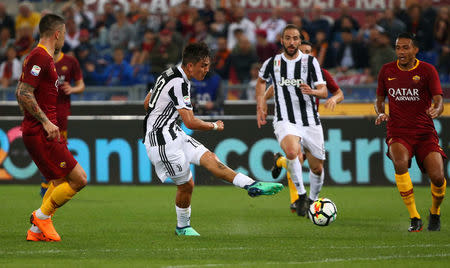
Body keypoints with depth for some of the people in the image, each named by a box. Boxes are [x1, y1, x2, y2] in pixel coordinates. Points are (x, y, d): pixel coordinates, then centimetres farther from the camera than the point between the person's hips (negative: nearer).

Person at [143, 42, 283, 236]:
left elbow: (147, 103, 22)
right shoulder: (179, 83, -20)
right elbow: (190, 122, -22)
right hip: (163, 141, -9)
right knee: (186, 184, -1)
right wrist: (215, 126, -5)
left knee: (209, 158, -4)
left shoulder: (169, 74, 11)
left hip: (172, 134, 9)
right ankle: (183, 226, 14)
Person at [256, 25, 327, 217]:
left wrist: (313, 91, -27)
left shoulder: (310, 62, -1)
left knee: (317, 168, 7)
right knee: (292, 151, -33)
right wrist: (260, 106, 17)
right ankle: (301, 195, -18)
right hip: (285, 120, -1)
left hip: (311, 121, 1)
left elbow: (324, 92, -5)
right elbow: (261, 81, 25)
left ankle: (313, 200, 35)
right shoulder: (272, 63, 3)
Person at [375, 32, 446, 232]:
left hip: (425, 132, -1)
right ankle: (414, 218, -23)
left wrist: (436, 110, -29)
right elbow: (380, 99, 19)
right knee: (400, 162, -32)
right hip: (398, 133, 1)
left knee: (437, 177, -16)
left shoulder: (427, 70, 0)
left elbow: (438, 102, -6)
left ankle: (435, 213, 19)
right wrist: (381, 113, -3)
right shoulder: (387, 71, 8)